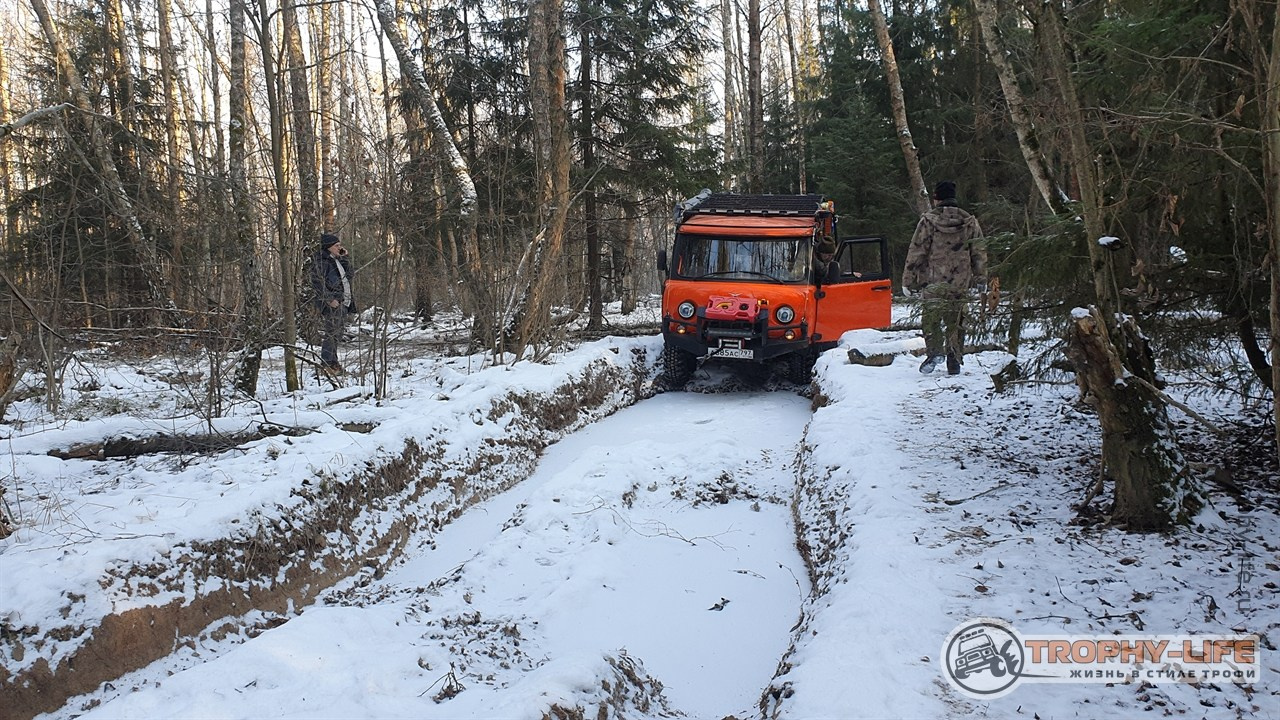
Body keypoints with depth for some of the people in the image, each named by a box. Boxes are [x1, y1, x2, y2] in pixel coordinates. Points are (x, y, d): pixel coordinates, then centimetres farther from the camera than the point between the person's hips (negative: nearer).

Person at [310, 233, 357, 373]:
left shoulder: (336, 259, 18)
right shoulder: (320, 260, -10)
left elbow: (347, 273, 26)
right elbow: (318, 283, -16)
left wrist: (344, 257, 14)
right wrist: (329, 299, -22)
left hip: (342, 301, 9)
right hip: (331, 303, -9)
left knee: (336, 332, 11)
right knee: (330, 331, -11)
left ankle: (333, 361, 17)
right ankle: (326, 362, -8)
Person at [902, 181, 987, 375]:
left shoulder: (928, 221, -4)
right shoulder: (970, 222, 7)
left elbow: (916, 252, -4)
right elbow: (979, 253, 11)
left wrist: (908, 280, 1)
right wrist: (980, 279, 19)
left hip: (933, 281, -3)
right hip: (960, 284, 3)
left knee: (931, 317, 1)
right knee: (956, 321, 11)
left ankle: (934, 351, -19)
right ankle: (954, 361, 13)